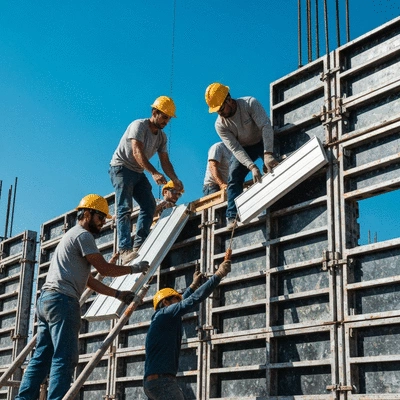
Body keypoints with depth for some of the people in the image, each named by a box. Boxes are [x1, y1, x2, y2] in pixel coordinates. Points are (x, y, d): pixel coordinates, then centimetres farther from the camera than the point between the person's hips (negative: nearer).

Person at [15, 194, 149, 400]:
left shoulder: (72, 236, 29)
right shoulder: (82, 235, -2)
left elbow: (90, 281, 26)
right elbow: (104, 269, -6)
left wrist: (117, 294, 20)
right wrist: (134, 268, 8)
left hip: (46, 299, 10)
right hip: (62, 300, -10)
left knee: (41, 357, 6)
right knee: (64, 358, -12)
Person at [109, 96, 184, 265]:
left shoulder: (162, 136, 7)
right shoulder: (139, 125, -17)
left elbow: (165, 161, 5)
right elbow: (137, 152, -30)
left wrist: (175, 179, -13)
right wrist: (154, 173, -42)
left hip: (138, 173, 8)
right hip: (121, 168, -8)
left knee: (149, 205, -4)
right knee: (125, 209, -17)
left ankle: (139, 245, -7)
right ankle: (125, 250, -25)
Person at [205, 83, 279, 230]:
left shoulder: (250, 103, -28)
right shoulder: (220, 125, -19)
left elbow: (266, 126, -37)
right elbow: (235, 149, -24)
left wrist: (267, 154, -50)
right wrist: (252, 167, -40)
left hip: (262, 142, -2)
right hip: (243, 149, 2)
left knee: (271, 165, -28)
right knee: (234, 176, -16)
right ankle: (232, 216, -19)